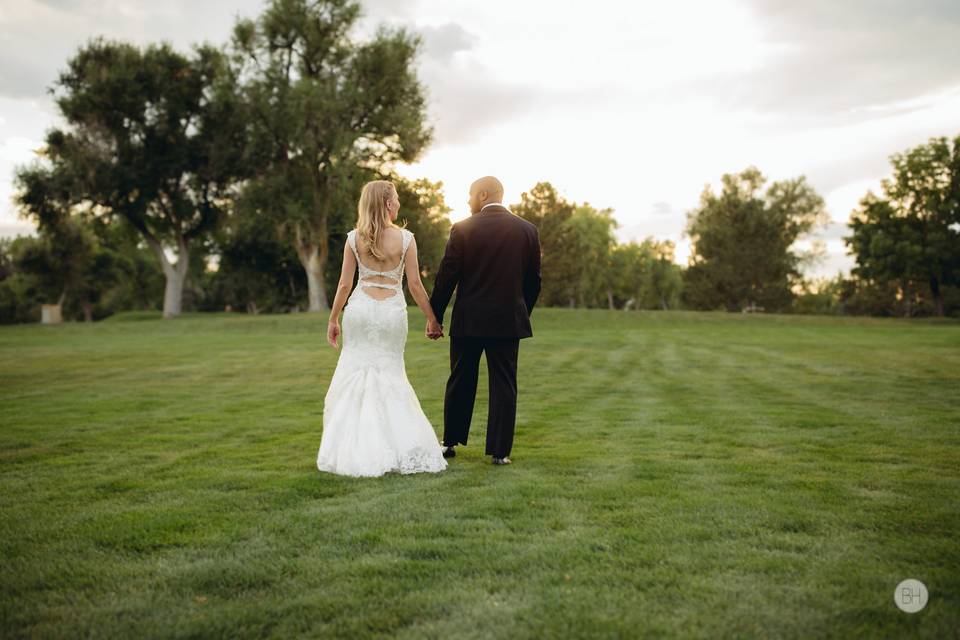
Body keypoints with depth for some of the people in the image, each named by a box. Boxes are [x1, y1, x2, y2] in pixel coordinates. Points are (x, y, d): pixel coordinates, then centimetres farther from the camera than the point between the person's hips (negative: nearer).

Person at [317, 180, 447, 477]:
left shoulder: (354, 238, -2)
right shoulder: (405, 238, -7)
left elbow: (344, 284, -1)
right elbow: (415, 286, -5)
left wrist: (333, 320, 10)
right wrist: (432, 319, 6)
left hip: (360, 307, 1)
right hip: (392, 309, -1)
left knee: (355, 372, 10)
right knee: (390, 373, 10)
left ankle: (354, 450, 10)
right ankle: (403, 448, 7)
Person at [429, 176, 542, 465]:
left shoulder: (462, 229, -7)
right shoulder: (527, 230, 1)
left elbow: (446, 277, -7)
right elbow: (533, 280, 5)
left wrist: (434, 317, 2)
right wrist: (523, 314, 18)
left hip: (468, 320, -1)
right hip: (508, 319, 1)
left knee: (460, 383, 13)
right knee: (503, 385, 6)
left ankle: (450, 442, 25)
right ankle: (500, 451, 7)